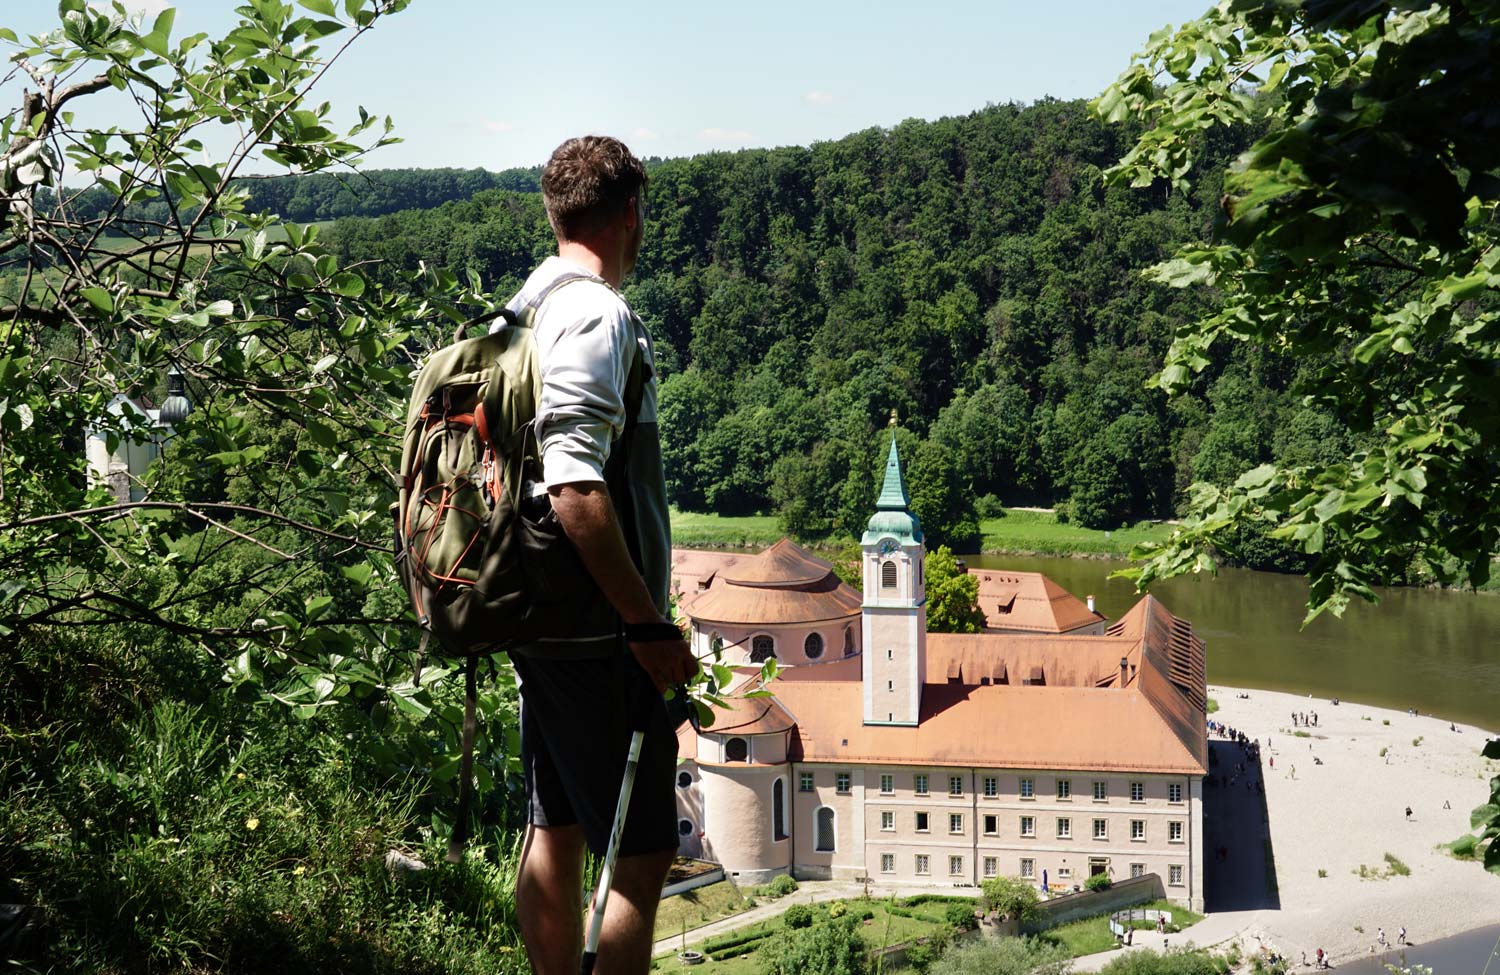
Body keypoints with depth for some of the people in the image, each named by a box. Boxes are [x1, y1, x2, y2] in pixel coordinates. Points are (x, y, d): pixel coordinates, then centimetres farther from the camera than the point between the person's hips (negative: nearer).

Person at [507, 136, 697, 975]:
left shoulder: (529, 308, 14)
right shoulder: (598, 315, -16)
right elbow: (576, 487, -26)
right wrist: (649, 624, -21)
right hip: (600, 631, -10)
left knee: (557, 833, 15)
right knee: (644, 851, -4)